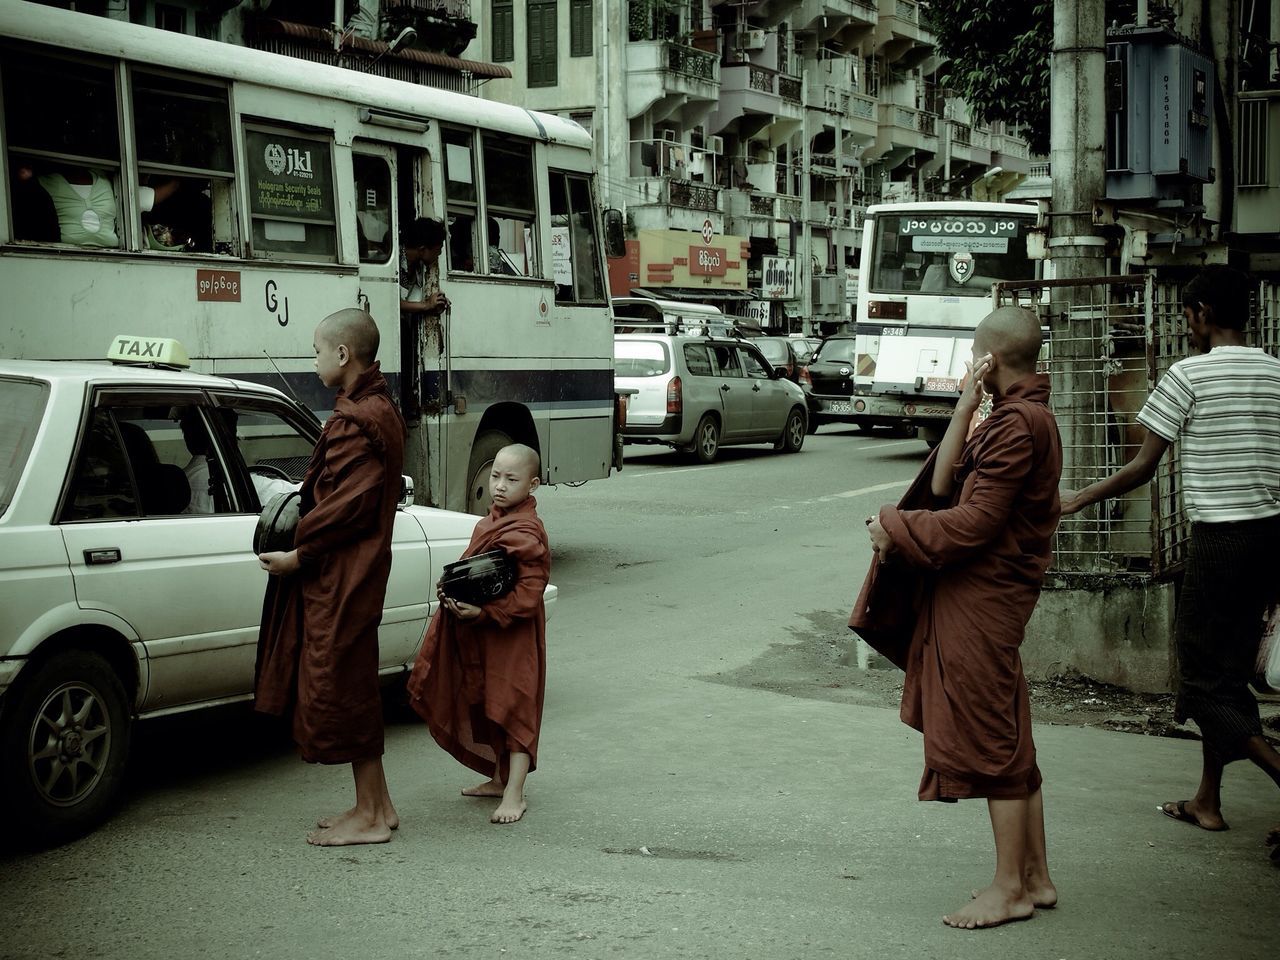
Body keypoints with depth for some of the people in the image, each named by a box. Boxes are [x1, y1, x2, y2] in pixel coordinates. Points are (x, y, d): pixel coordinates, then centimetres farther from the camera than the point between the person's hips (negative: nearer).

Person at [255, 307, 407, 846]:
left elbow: (350, 504, -22)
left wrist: (298, 553, -15)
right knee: (351, 689, 15)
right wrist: (302, 541, 11)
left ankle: (370, 815, 6)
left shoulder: (359, 420, -17)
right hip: (346, 575, 10)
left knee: (340, 689, -3)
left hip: (341, 579, -10)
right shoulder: (377, 409, 15)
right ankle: (376, 806, 23)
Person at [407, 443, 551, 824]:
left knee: (513, 709, -4)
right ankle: (500, 779, 32)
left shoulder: (526, 534, -19)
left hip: (513, 636, -10)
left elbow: (528, 593, -23)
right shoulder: (492, 523, 10)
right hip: (482, 634, 10)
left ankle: (514, 794, 1)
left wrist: (485, 612, -28)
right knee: (489, 707, 18)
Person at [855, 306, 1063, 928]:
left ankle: (1010, 888, 6)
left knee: (993, 742, -3)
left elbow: (975, 522, -21)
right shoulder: (1026, 417, 15)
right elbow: (944, 485, 8)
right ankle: (1034, 876, 23)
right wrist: (966, 408, 2)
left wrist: (894, 531, -10)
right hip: (982, 592, 10)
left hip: (983, 600, -10)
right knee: (1008, 742, 15)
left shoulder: (1017, 424, -17)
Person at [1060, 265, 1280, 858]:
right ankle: (1207, 801, 21)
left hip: (1221, 536, -7)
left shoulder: (1190, 374, -9)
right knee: (1228, 668, 15)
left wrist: (1077, 501, 5)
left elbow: (1142, 467, -9)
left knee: (1204, 678, 1)